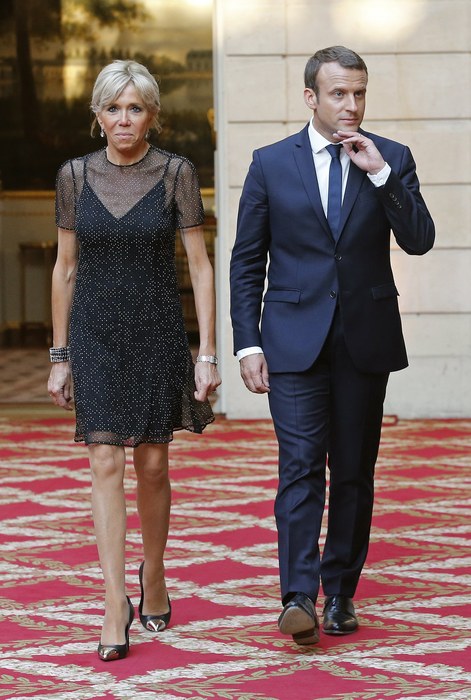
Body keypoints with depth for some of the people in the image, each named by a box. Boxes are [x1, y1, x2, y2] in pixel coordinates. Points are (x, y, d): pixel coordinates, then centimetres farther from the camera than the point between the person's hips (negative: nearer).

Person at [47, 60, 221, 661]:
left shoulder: (176, 173, -4)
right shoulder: (75, 176, 2)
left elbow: (199, 266, -3)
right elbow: (65, 268, 8)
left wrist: (207, 354, -9)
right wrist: (59, 356, 7)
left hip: (159, 334, -1)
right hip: (96, 336, 1)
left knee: (151, 465, 8)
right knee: (106, 464, -8)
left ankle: (153, 576, 32)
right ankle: (115, 605, -11)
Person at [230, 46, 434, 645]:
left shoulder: (391, 159, 4)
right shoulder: (271, 163, 2)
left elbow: (419, 240, -7)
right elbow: (246, 262, 5)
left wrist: (379, 173, -16)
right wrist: (247, 344, -2)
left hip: (366, 340, 2)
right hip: (295, 341, -2)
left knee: (354, 472, 7)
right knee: (301, 466, -11)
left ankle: (340, 594, 16)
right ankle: (298, 597, -16)